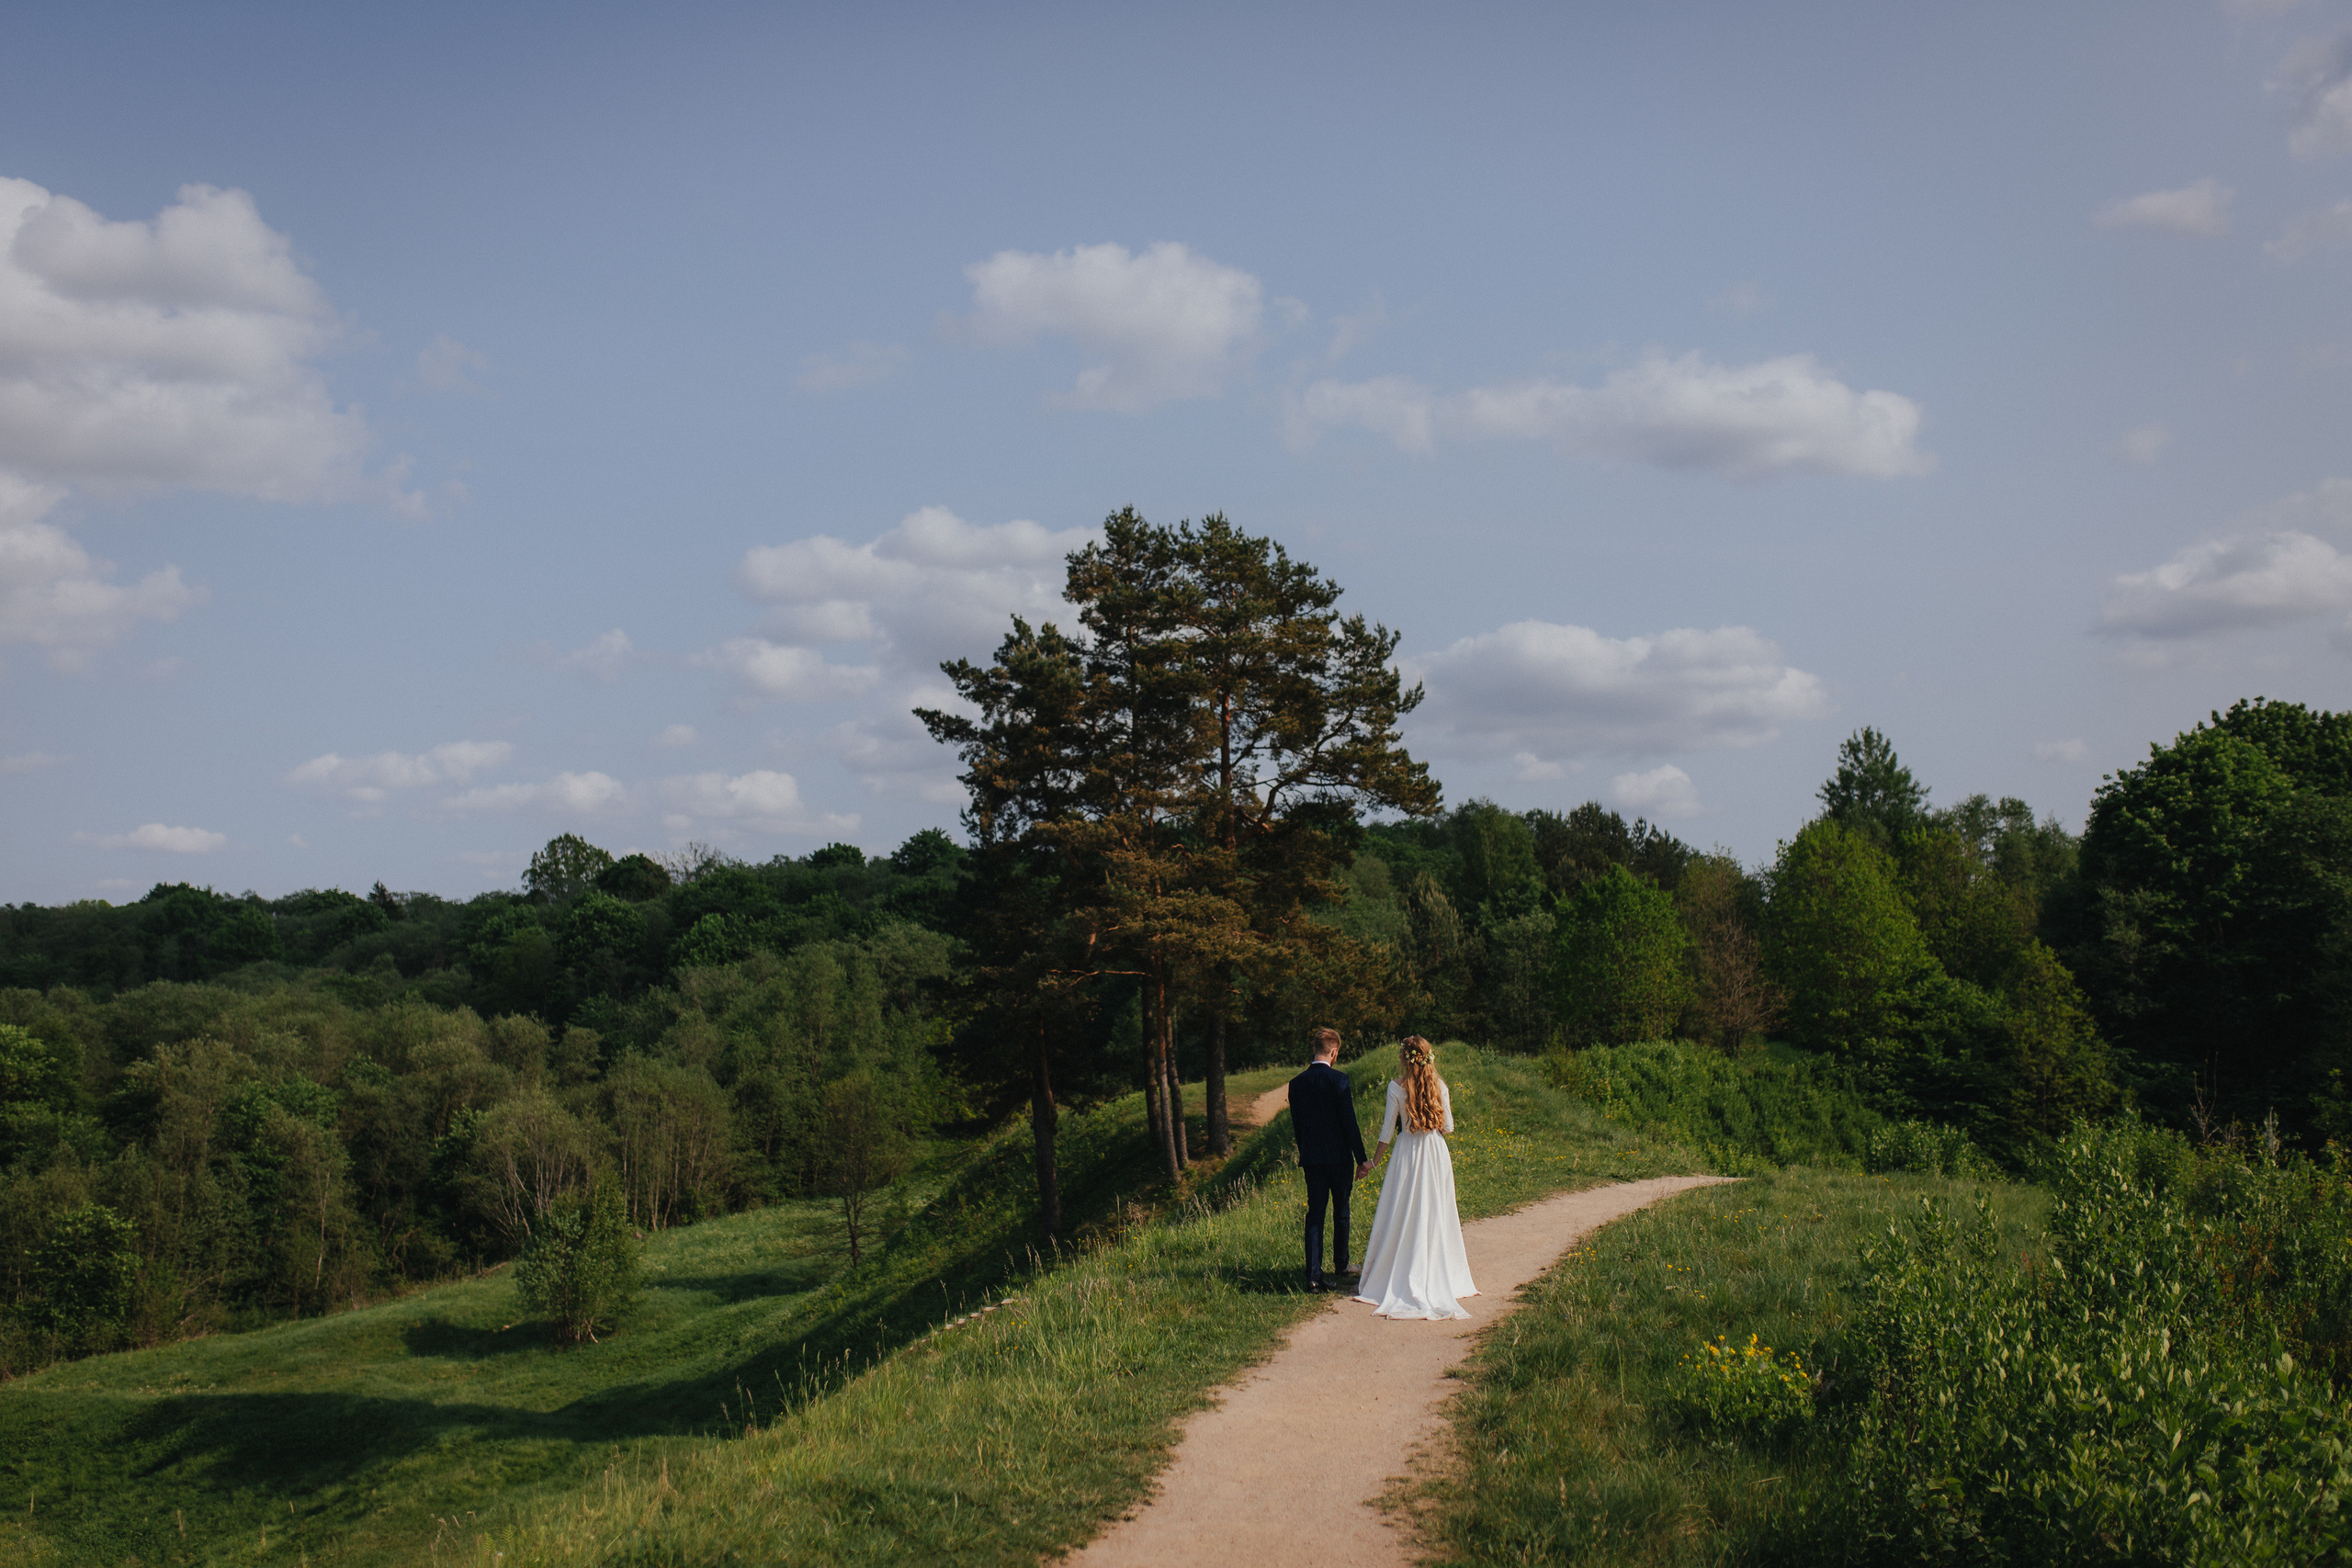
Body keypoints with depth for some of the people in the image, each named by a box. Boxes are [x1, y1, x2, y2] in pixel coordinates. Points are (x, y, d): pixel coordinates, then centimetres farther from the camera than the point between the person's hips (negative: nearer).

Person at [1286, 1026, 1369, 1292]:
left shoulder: (1297, 1083, 3)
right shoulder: (1338, 1079, -12)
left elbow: (1296, 1126, 9)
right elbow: (1349, 1121, -13)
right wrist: (1361, 1158, -8)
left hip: (1311, 1158, 3)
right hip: (1339, 1156, -3)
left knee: (1314, 1213, 2)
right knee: (1341, 1212, 15)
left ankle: (1314, 1275, -8)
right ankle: (1340, 1265, 30)